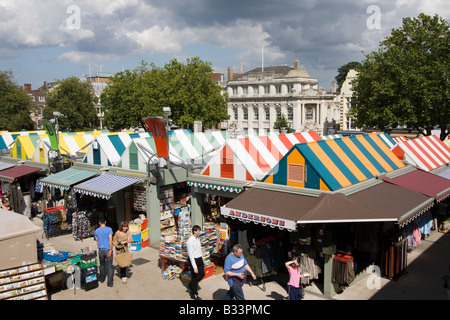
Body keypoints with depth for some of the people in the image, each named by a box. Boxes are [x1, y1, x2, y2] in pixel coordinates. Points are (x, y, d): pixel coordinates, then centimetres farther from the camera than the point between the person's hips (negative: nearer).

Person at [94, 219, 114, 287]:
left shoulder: (96, 231, 4)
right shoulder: (109, 229, -8)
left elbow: (97, 242, 10)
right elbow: (110, 240, -15)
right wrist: (110, 250, -14)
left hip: (101, 250, 3)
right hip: (108, 250, -3)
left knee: (102, 265, 21)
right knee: (109, 266, 1)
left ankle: (102, 278, 36)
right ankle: (110, 282, 1)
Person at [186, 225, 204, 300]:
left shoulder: (198, 239, 3)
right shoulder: (190, 241, -23)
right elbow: (191, 255, -23)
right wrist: (194, 267, -24)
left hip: (200, 259, 8)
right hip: (194, 260, -8)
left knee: (202, 274, 18)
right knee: (195, 276, 5)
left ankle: (191, 285, 42)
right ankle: (193, 294, 24)